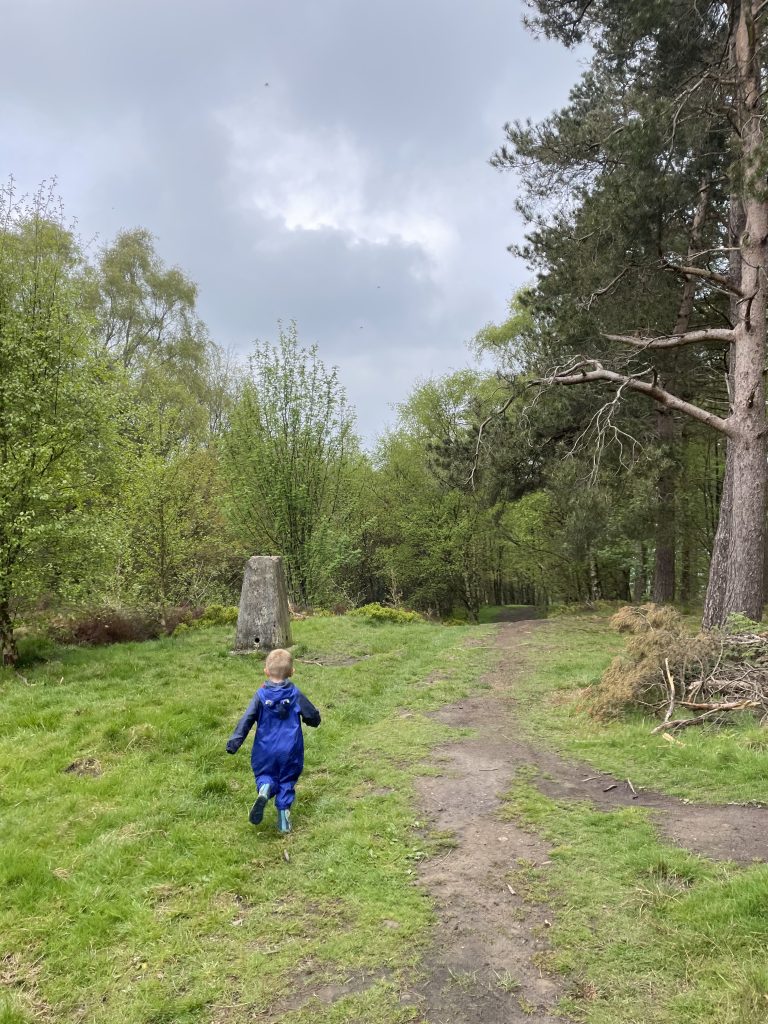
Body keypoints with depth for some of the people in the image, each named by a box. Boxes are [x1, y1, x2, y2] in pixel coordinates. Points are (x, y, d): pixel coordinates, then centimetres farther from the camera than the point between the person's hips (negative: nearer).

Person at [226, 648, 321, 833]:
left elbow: (246, 720, -10)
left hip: (265, 750, 0)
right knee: (287, 782, 15)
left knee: (264, 775, 17)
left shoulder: (261, 695, -5)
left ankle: (264, 789, -17)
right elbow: (314, 718, 0)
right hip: (290, 751, 0)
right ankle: (284, 821, 10)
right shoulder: (295, 694, -5)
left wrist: (234, 742, -8)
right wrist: (308, 718, 23)